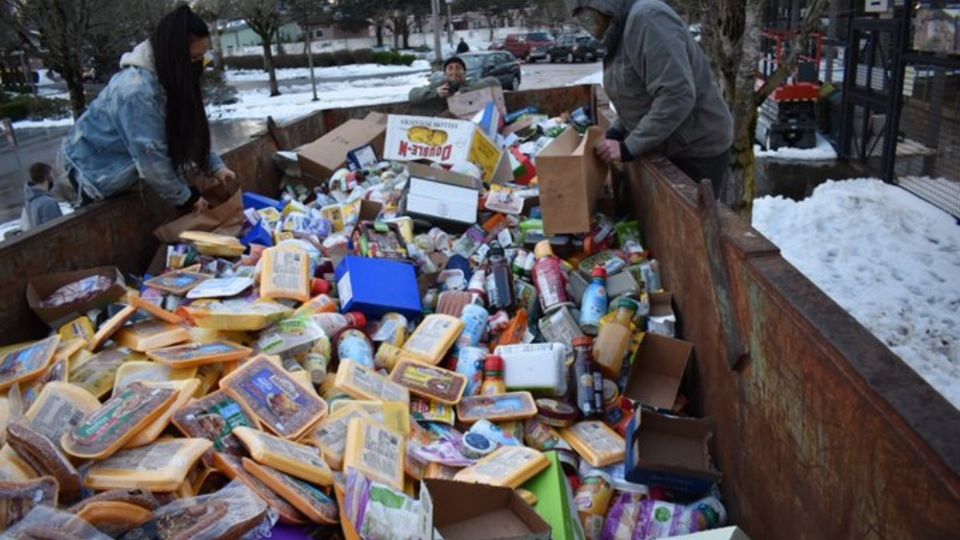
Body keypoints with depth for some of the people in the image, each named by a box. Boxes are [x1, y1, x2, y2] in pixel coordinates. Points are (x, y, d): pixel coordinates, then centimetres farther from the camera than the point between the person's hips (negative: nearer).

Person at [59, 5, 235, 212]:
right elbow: (151, 157, -32)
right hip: (90, 166, -8)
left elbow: (187, 131, 4)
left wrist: (214, 166, -7)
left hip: (119, 164, 8)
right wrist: (185, 197, -22)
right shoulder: (138, 88, -35)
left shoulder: (167, 77, -6)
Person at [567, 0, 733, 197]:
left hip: (698, 148, -9)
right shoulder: (620, 32, 7)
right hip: (673, 146, 9)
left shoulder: (646, 16, -23)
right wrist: (616, 132, 1)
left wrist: (629, 147, -27)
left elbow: (676, 96, -30)